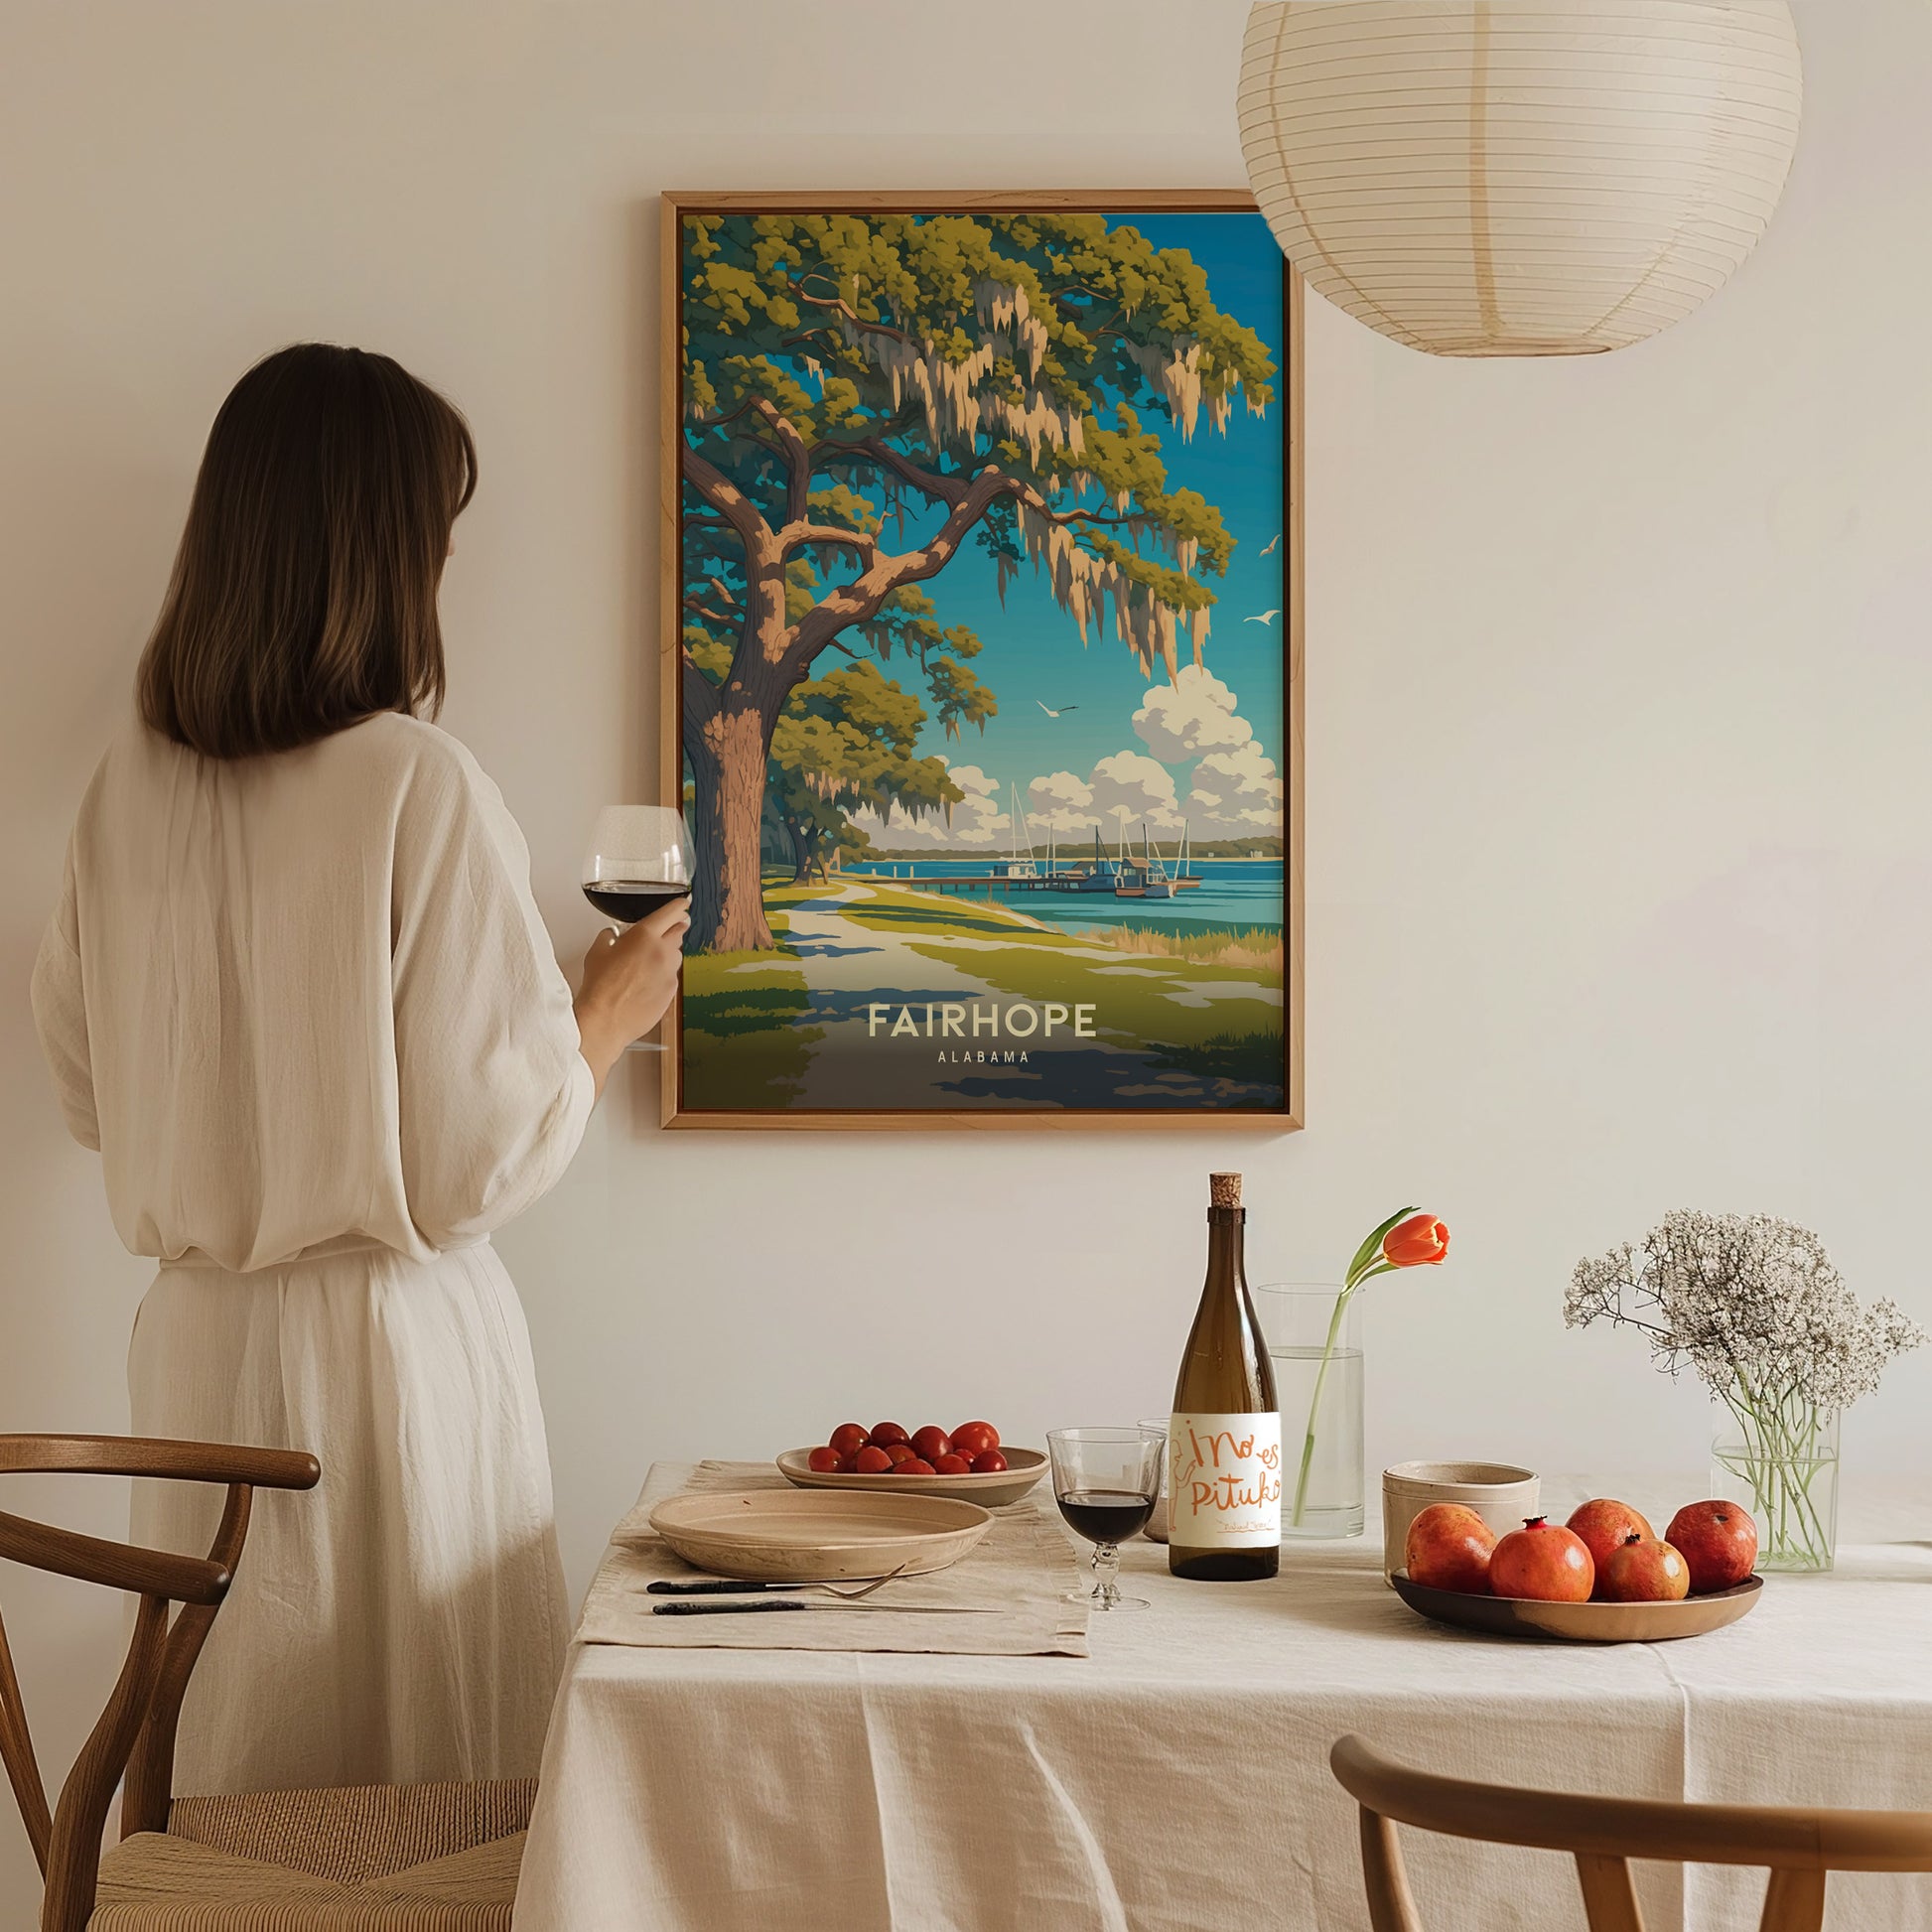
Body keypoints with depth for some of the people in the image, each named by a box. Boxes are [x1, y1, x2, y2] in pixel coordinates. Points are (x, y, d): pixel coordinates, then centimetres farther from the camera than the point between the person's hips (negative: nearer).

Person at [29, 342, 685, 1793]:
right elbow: (484, 1156, -14)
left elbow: (90, 1093, 11)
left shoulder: (132, 785, 0)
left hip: (196, 1343, 6)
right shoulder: (421, 787, -16)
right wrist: (608, 1016, 3)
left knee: (233, 1775, 16)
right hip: (390, 1343, -6)